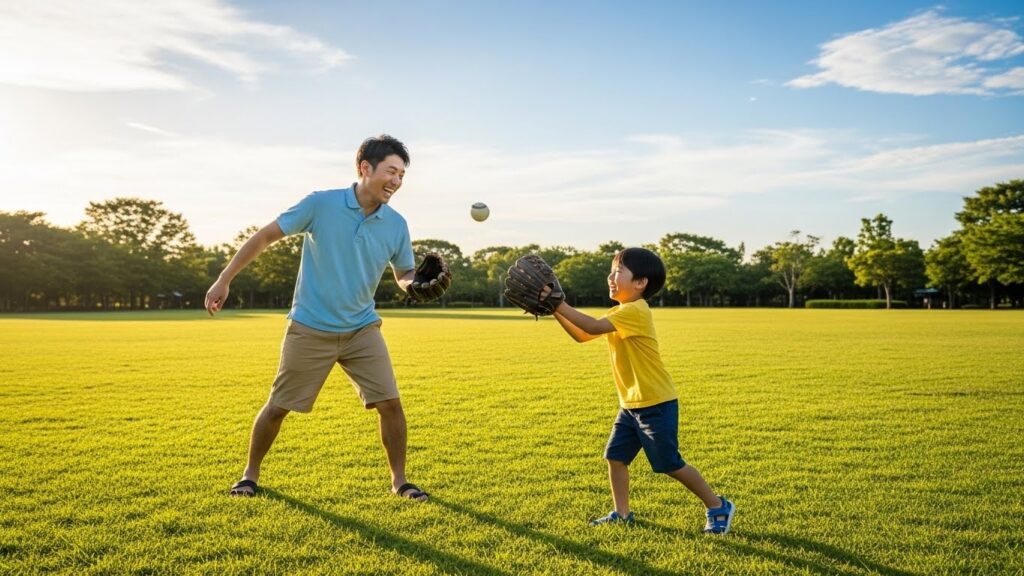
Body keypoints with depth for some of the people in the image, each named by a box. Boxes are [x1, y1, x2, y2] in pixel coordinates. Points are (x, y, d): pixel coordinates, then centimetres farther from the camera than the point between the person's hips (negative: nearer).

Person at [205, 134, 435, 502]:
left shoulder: (396, 225, -4)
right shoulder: (321, 204, -13)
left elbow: (405, 275, 7)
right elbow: (264, 237, -5)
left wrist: (417, 282, -17)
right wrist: (224, 280, -4)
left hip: (362, 330, 3)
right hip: (310, 330, -2)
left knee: (390, 403, -5)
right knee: (277, 407, 9)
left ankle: (399, 480, 15)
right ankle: (250, 474, 33)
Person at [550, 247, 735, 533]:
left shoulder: (635, 311, -21)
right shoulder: (619, 314, 10)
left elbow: (593, 327, -32)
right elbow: (581, 335, 9)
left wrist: (558, 304, -28)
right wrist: (556, 311, -3)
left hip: (656, 404, -9)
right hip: (631, 404, 9)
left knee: (671, 465, 2)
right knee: (615, 456, 8)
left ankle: (718, 506, 19)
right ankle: (622, 513, 21)